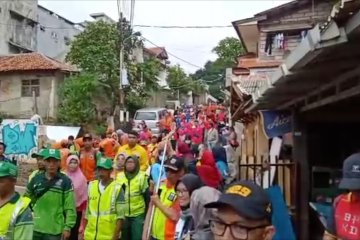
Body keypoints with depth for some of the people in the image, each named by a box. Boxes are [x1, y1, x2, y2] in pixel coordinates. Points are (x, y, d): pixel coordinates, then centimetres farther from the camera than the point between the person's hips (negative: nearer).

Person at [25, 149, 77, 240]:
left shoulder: (65, 181, -7)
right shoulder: (36, 179, 3)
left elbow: (70, 207, -8)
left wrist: (68, 227, -12)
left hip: (55, 231, -3)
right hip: (36, 229, 4)